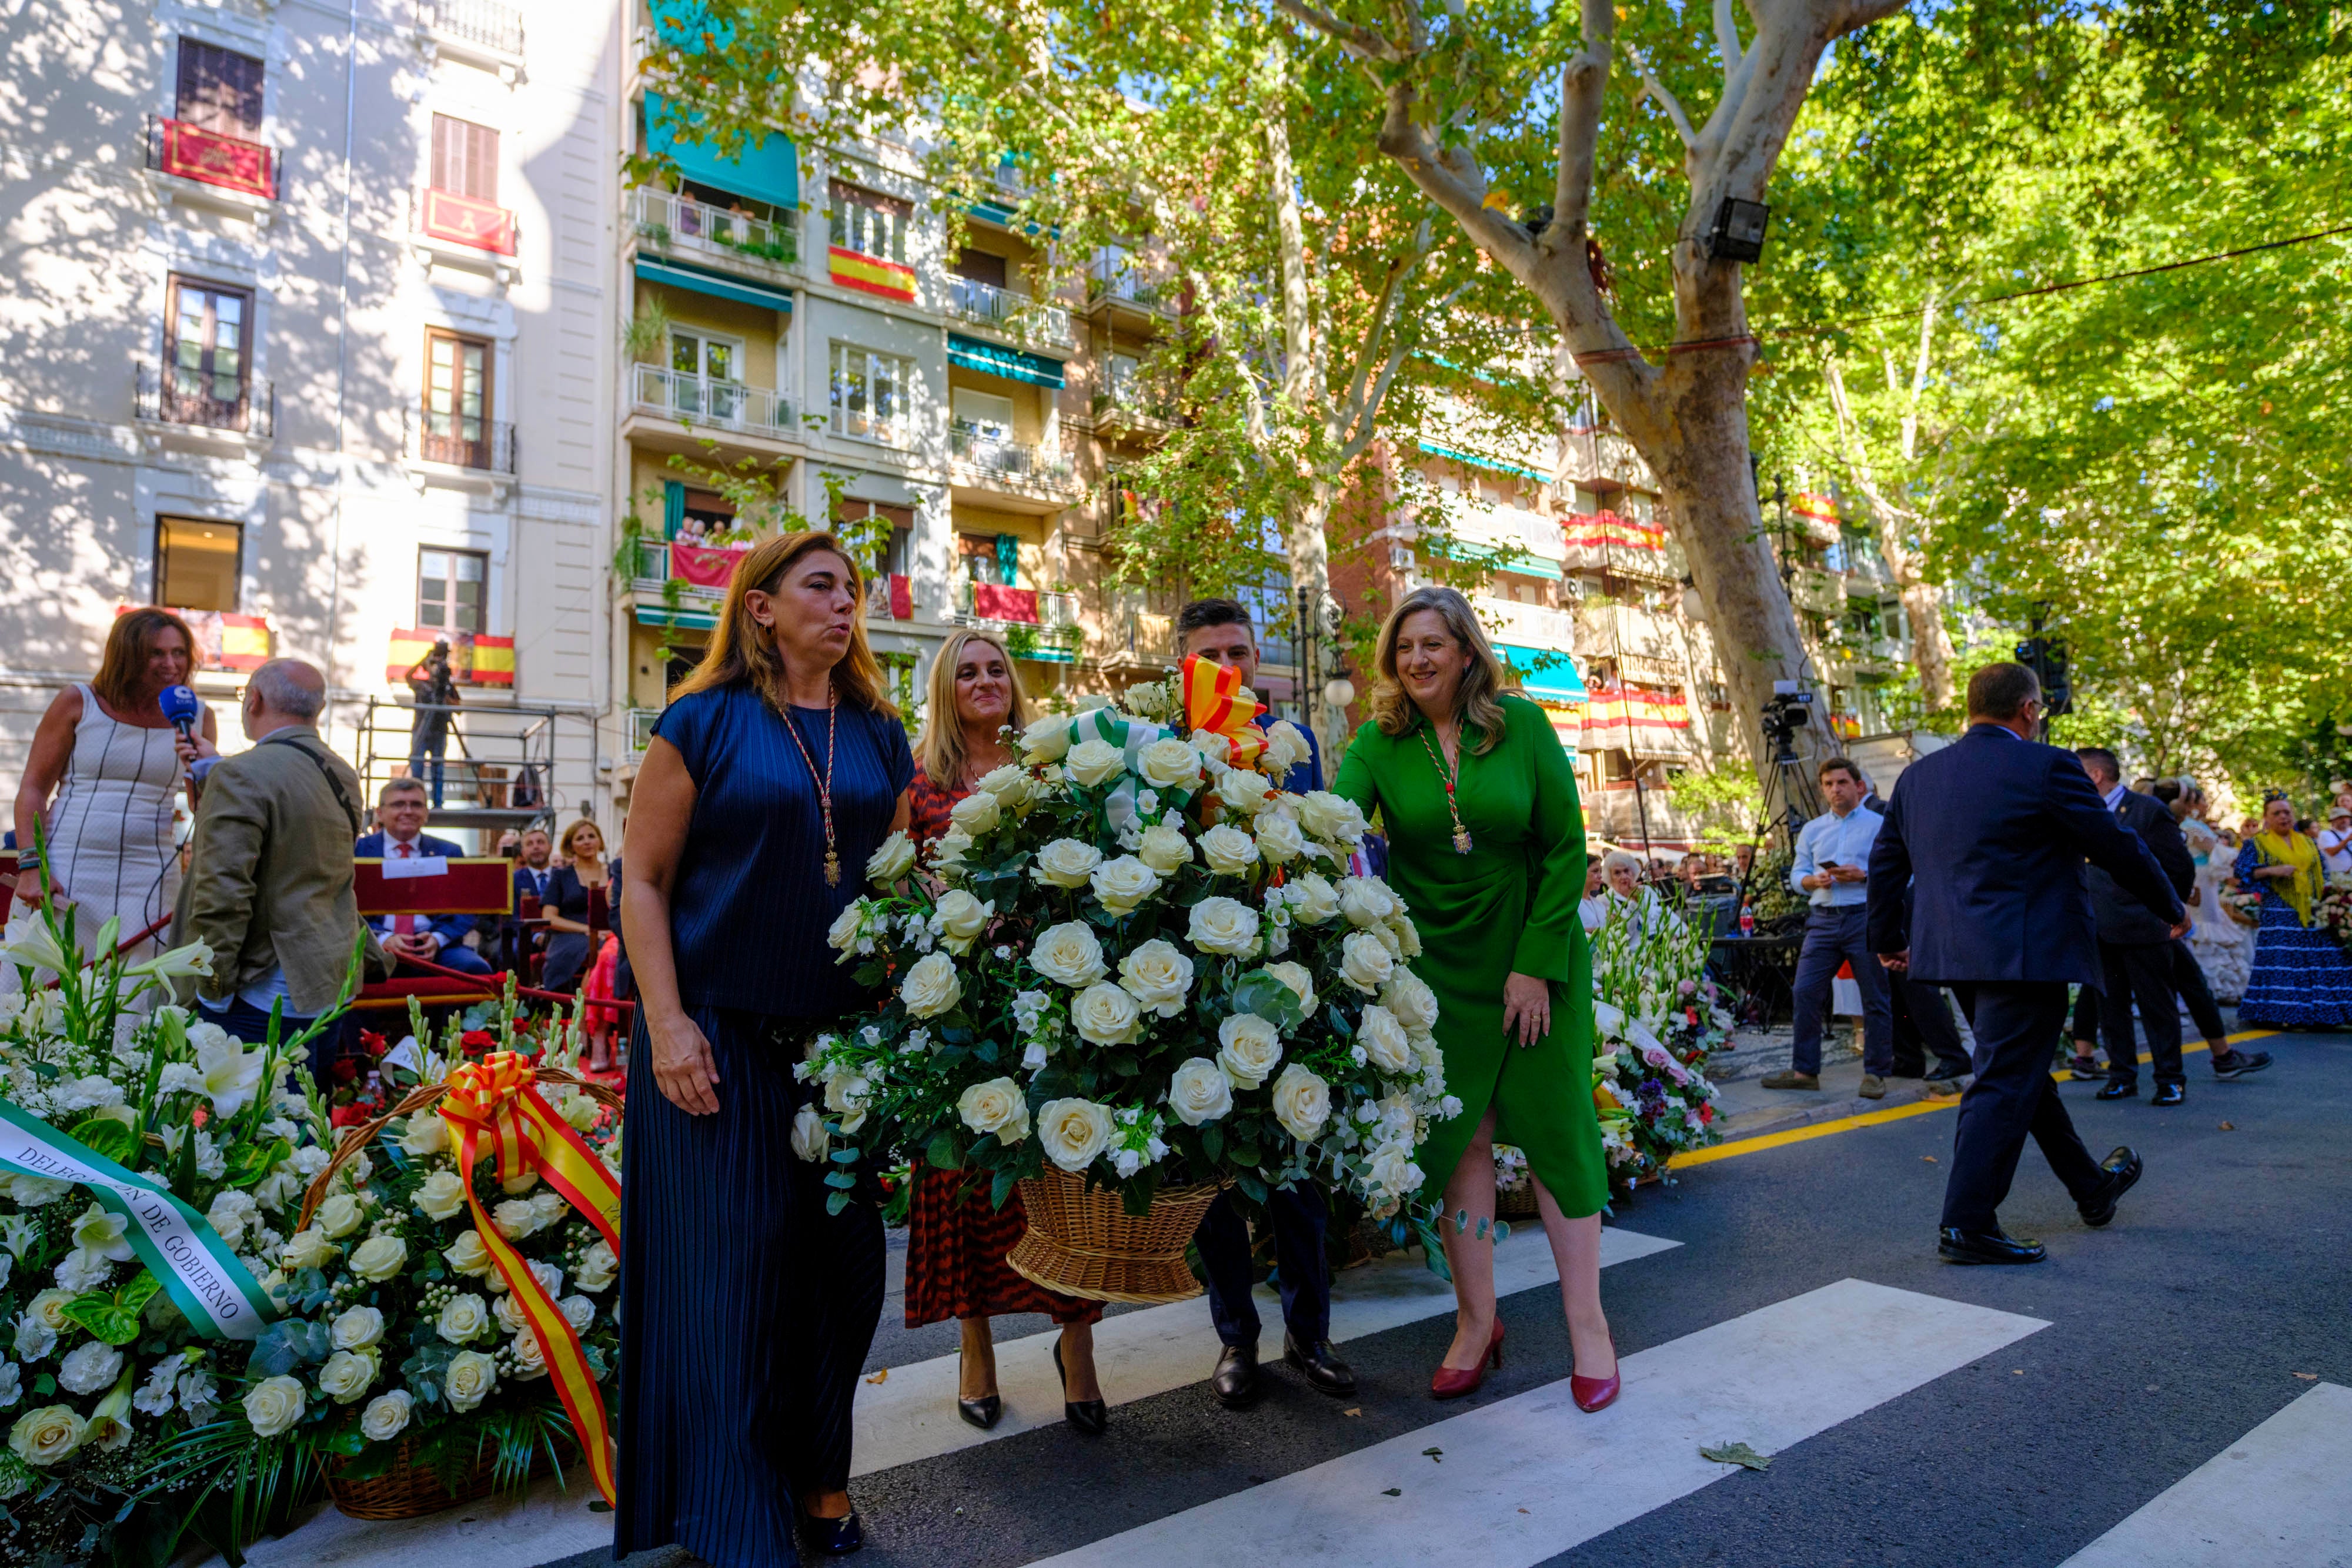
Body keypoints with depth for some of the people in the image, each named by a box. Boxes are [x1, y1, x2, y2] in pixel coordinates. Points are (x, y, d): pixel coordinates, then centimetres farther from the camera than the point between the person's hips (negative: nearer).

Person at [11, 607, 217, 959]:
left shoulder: (197, 719, 7)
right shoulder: (78, 702, 3)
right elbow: (34, 788, 3)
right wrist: (31, 866, -6)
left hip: (148, 879, 1)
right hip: (66, 871, 0)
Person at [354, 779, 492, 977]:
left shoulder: (449, 853, 14)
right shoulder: (357, 850, 11)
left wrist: (438, 938, -12)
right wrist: (383, 938, -15)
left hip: (434, 948, 1)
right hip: (377, 946, -1)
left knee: (477, 968, -30)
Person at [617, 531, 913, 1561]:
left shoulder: (881, 737, 9)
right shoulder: (704, 723, -3)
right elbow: (643, 880, -4)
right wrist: (667, 1025, -13)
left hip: (845, 1039, 4)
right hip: (722, 1040, -4)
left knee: (840, 1263, 11)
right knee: (729, 1271, 3)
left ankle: (821, 1480, 33)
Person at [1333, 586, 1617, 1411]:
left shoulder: (1522, 725, -6)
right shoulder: (1380, 741, -4)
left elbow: (1566, 848, -6)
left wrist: (1536, 963, -10)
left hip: (1535, 958, 0)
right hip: (1438, 965, 1)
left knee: (1556, 1128, 4)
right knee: (1460, 1137, 5)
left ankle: (1587, 1323, 18)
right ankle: (1476, 1321, 19)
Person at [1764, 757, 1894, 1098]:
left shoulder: (1879, 825, 4)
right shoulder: (1812, 830, 17)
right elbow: (1796, 875, 14)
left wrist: (1862, 876, -17)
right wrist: (1814, 880, -7)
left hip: (1865, 918, -4)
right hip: (1823, 919, 4)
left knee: (1875, 999, 2)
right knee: (1806, 993, -1)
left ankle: (1876, 1073, 12)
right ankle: (1804, 1070, 6)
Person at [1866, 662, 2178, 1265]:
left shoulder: (1918, 776, 8)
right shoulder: (2046, 767, -11)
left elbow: (1885, 862, 13)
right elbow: (2116, 847, -5)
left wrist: (1888, 939, 25)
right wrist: (2171, 908, 12)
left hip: (1956, 955, 8)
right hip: (2025, 954, -7)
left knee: (2023, 1071, 21)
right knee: (2005, 1085, -2)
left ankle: (2092, 1187, 40)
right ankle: (1966, 1226, 1)